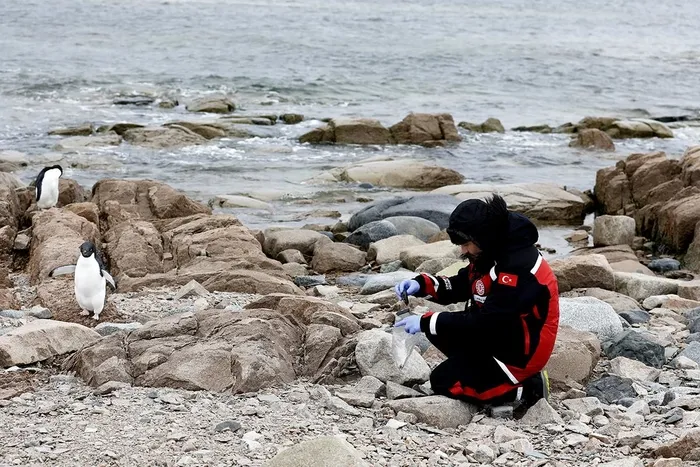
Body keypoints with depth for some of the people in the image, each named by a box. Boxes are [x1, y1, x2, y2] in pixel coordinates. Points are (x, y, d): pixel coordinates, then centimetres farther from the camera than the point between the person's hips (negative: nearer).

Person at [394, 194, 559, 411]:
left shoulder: (518, 267, -29)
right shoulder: (492, 253, -1)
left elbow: (483, 321, -28)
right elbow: (459, 286, 11)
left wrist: (426, 322, -23)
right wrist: (422, 284, -8)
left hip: (520, 352, -9)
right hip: (500, 335, 9)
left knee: (443, 381, -8)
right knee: (439, 332, 4)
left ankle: (526, 390, -4)